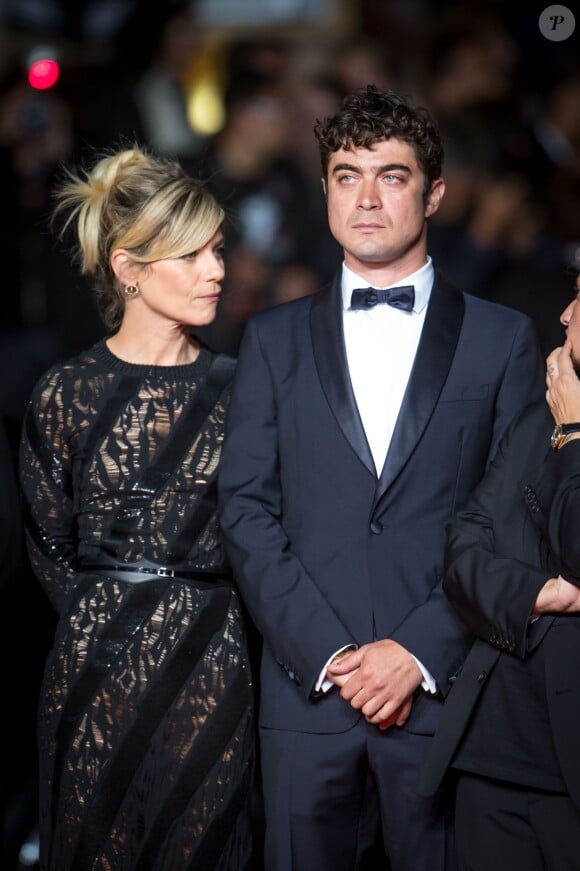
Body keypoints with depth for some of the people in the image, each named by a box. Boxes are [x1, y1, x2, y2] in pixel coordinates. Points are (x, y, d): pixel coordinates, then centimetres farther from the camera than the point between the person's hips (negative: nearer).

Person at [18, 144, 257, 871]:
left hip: (215, 673, 1)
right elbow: (50, 546, 6)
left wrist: (207, 617, -1)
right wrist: (108, 616, 2)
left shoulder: (237, 389, 3)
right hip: (99, 674, -1)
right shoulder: (66, 394, -2)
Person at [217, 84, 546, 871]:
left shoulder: (502, 339, 6)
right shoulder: (275, 339, 11)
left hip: (446, 689, -1)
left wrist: (422, 652, -10)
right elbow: (246, 507, 4)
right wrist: (324, 652, -8)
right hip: (306, 688, 1)